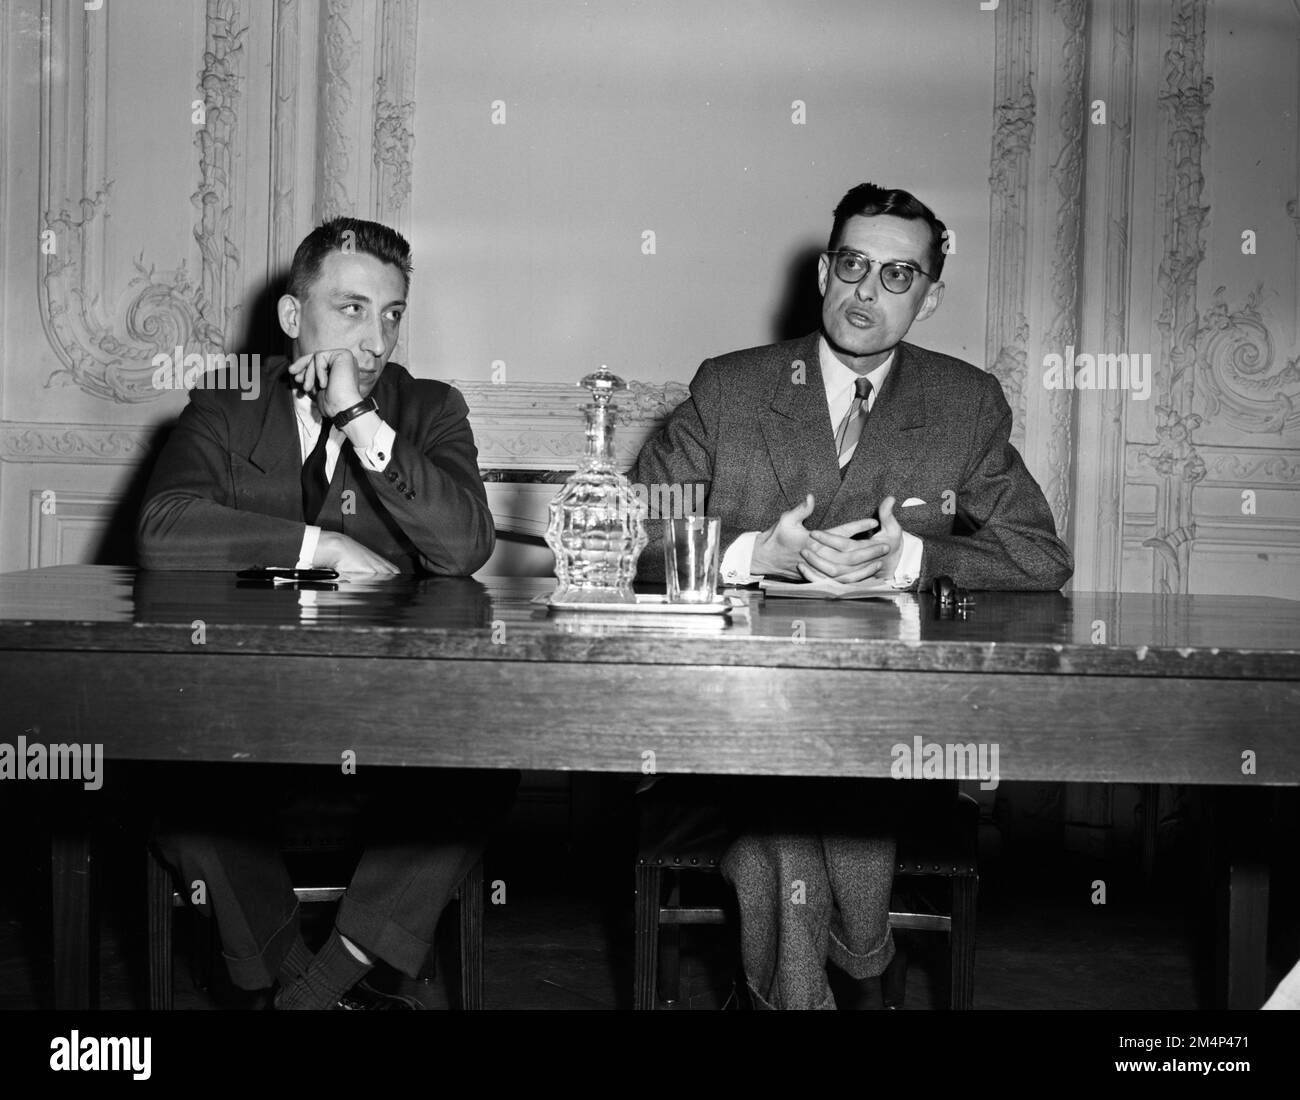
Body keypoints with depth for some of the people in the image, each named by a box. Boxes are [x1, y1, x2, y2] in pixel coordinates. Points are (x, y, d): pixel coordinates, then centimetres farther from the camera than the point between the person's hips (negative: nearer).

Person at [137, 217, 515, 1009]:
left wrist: (362, 419, -16)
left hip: (391, 716, 0)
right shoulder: (225, 410, 7)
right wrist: (323, 546, -15)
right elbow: (162, 531, -12)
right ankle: (296, 970, -9)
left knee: (484, 773, -27)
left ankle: (319, 984, -14)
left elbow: (465, 547, -12)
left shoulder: (430, 411, 6)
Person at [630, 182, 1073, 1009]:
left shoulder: (969, 405, 9)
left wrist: (910, 556, -13)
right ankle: (801, 987, -9)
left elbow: (1044, 557, 4)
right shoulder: (726, 389, 7)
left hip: (894, 704, 0)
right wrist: (759, 552, -14)